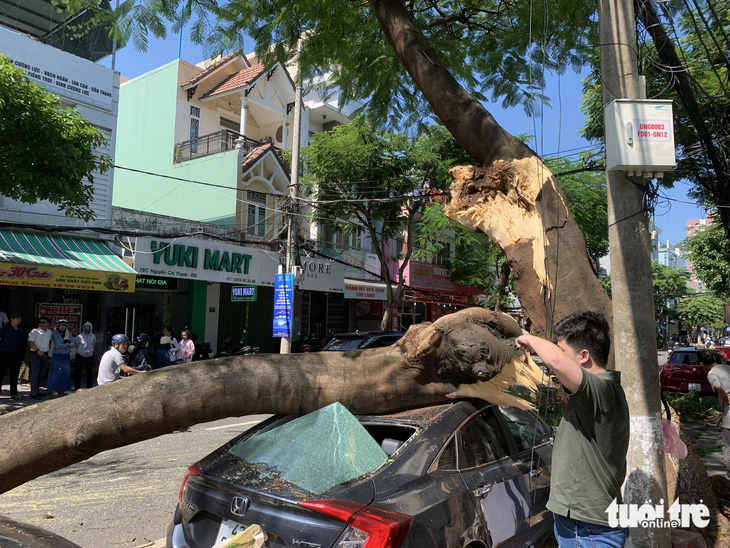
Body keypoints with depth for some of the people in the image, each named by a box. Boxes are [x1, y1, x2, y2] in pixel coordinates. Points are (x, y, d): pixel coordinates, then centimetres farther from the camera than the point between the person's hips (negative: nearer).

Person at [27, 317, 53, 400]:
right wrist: (37, 350, -23)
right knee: (35, 373, -9)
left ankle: (37, 391, 21)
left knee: (41, 374, 11)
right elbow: (30, 342, -13)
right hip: (35, 354, -6)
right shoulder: (35, 331, -5)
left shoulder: (50, 332, 12)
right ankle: (33, 393, -7)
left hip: (45, 355, 6)